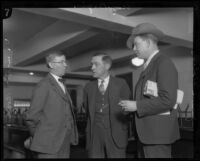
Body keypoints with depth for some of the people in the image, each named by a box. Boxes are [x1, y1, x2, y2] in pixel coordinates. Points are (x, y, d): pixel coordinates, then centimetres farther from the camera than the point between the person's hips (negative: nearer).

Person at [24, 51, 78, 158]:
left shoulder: (61, 85, 16)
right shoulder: (44, 85, -11)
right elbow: (32, 116, -11)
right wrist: (37, 137, 3)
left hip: (64, 143, 7)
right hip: (49, 144, -7)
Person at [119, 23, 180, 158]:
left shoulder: (164, 63, -12)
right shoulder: (150, 66, 17)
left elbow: (168, 100, -20)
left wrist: (136, 106, -16)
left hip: (158, 133, -8)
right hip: (147, 132, 9)